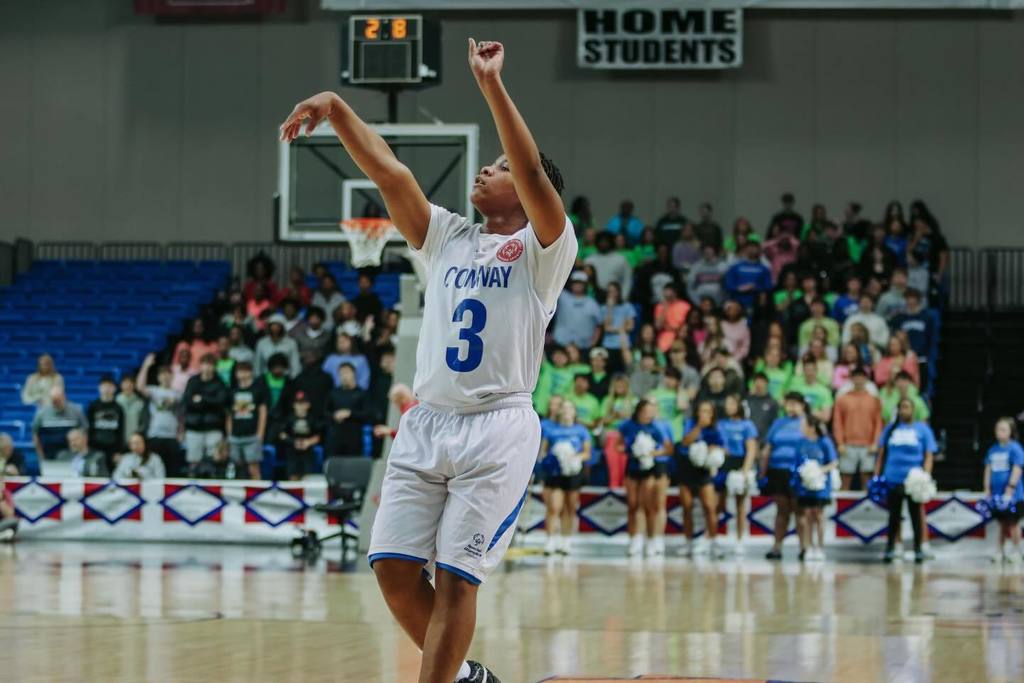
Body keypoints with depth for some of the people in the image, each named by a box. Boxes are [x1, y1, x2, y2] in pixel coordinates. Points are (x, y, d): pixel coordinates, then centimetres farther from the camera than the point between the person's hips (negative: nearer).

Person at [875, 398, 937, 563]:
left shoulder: (923, 430, 5)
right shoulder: (890, 429, 10)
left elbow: (928, 456, 1)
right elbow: (882, 455, 12)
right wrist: (876, 477, 5)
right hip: (893, 480, 2)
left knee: (915, 515, 4)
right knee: (894, 516, 7)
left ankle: (918, 550, 11)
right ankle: (890, 549, 13)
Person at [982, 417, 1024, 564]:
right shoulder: (993, 450, 9)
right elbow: (988, 470, 13)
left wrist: (1009, 491, -19)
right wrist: (987, 491, 8)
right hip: (997, 495, 5)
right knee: (1002, 524, 12)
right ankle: (1000, 551, 16)